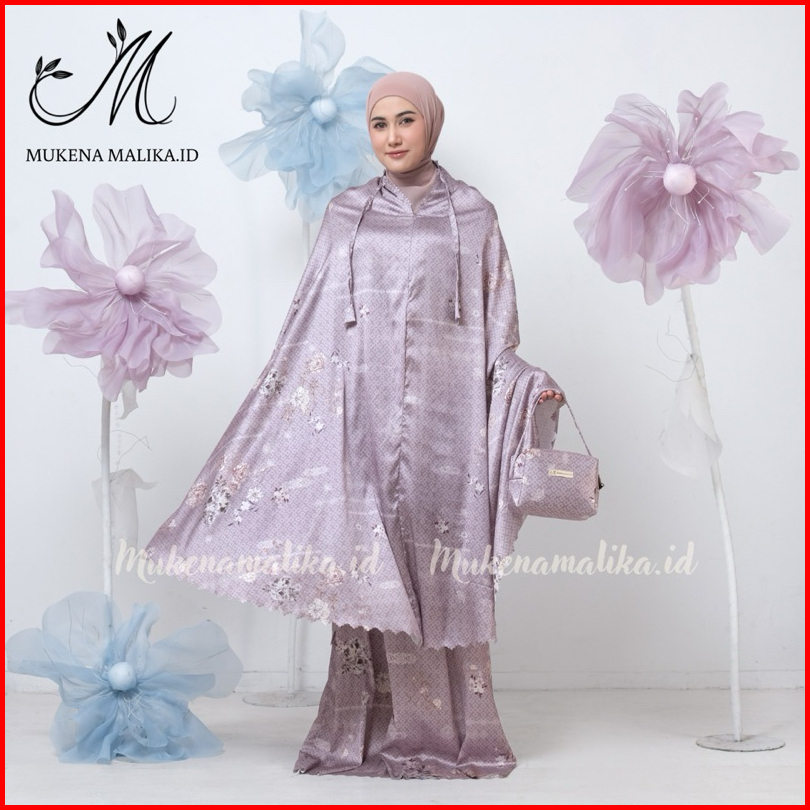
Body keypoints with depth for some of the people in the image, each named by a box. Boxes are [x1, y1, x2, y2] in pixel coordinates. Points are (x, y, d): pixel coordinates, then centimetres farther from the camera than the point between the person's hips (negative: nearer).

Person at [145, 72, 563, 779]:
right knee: (366, 569, -1)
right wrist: (276, 407, 6)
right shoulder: (347, 216, 11)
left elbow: (495, 330, 7)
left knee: (442, 569, -2)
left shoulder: (472, 216, 7)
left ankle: (449, 729, 8)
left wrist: (531, 385, -9)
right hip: (364, 413, 1)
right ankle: (373, 733, 7)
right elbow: (314, 325, 11)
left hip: (443, 413, -1)